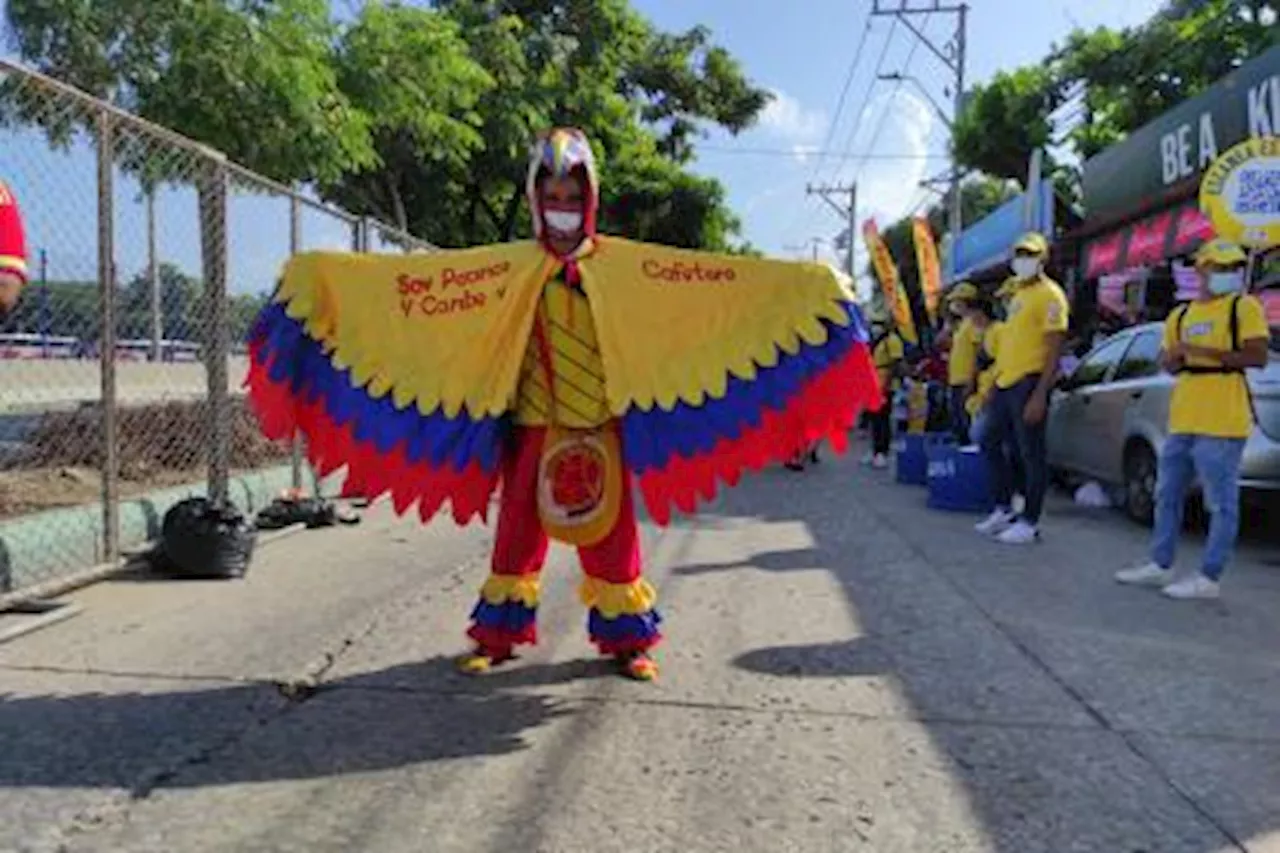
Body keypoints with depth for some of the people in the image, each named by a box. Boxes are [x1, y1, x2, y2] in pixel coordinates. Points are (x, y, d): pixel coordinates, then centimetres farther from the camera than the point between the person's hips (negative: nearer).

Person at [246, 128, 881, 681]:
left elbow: (726, 282, -3)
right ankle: (499, 634, 24)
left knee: (610, 534, 6)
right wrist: (325, 275, -9)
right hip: (531, 424, 1)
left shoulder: (627, 265, 0)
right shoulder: (511, 266, 1)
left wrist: (808, 286, -9)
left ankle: (627, 638, 21)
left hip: (601, 427, 0)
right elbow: (419, 276, -3)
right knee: (518, 530, 9)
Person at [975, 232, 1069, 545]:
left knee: (1032, 454, -2)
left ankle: (1029, 523, 5)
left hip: (1028, 382, -9)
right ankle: (1004, 509, 26)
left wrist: (1040, 394, -21)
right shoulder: (1018, 293, 19)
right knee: (991, 444, 15)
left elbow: (1054, 349, -15)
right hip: (1006, 382, 10)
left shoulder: (1049, 294, -9)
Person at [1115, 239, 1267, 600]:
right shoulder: (1180, 315, 16)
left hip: (1221, 420, -7)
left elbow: (1258, 356, -12)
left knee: (1221, 503, -3)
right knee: (1168, 495, 14)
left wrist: (1203, 351, -17)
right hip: (1182, 418, 7)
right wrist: (1173, 358, -2)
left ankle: (1209, 579, 3)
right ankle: (1161, 566, 25)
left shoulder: (1244, 306, -1)